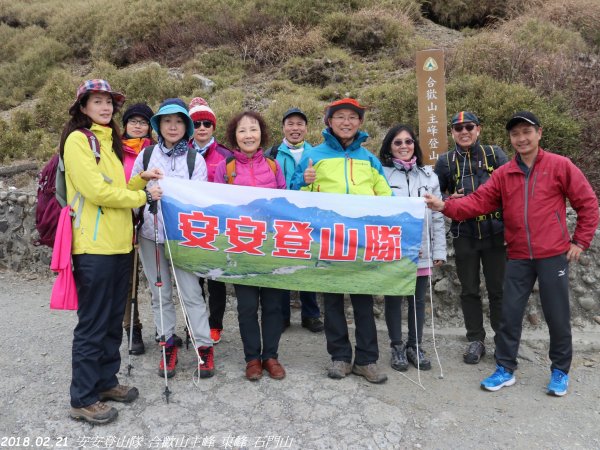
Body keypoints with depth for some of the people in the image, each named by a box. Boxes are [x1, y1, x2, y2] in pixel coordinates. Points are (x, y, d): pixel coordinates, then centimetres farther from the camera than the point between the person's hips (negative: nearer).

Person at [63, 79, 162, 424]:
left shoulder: (109, 141, 18)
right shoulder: (77, 139, -8)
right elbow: (95, 190, -17)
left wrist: (141, 179, 6)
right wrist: (143, 196, -8)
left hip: (120, 243, 8)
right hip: (94, 246, -8)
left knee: (114, 320, 15)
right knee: (92, 324, -1)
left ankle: (106, 381, 29)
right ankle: (83, 399, 11)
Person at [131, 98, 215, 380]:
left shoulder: (195, 160, 1)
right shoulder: (146, 155, 7)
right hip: (150, 233, 2)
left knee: (190, 292, -4)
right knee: (160, 294, 9)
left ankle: (204, 347, 8)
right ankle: (167, 345, 22)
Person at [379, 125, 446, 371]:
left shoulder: (428, 175, 9)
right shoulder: (382, 174, -3)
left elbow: (437, 215, 9)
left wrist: (439, 250, 6)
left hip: (421, 251, 3)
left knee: (418, 300, 12)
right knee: (393, 299, 8)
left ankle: (415, 346, 27)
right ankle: (397, 347, 24)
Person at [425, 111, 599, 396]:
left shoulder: (560, 166, -4)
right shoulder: (503, 174, 5)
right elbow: (479, 202, -4)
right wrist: (445, 206, -18)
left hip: (553, 255, -3)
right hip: (518, 257, 3)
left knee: (557, 315, 8)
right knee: (510, 314, 7)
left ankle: (560, 371, 28)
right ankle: (505, 370, 22)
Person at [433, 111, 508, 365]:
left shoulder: (495, 155, 4)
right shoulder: (445, 161, 7)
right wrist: (448, 200, -9)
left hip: (495, 233, -1)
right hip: (464, 235, 1)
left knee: (498, 289, 6)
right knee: (469, 290, 9)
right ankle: (476, 340, 22)